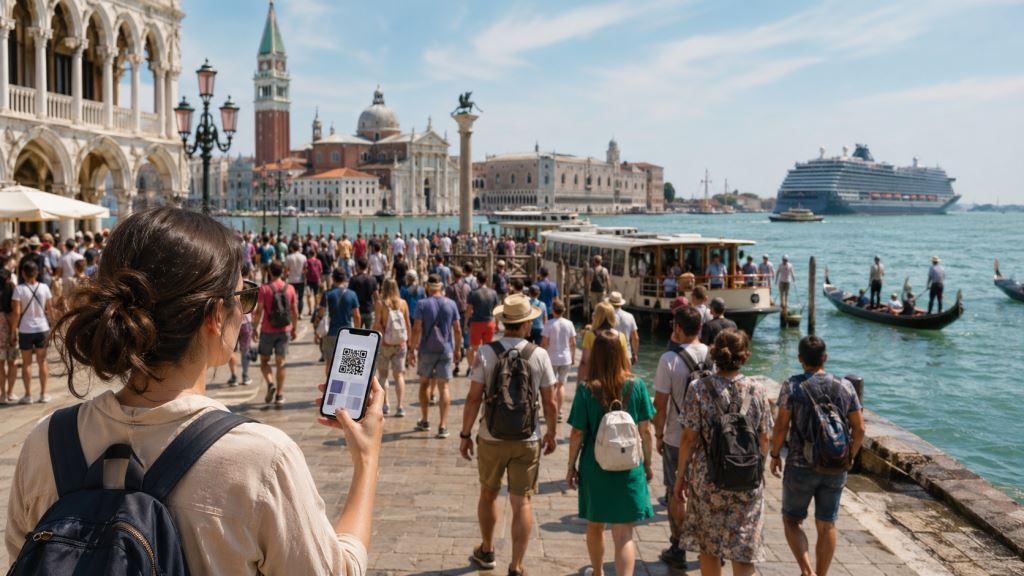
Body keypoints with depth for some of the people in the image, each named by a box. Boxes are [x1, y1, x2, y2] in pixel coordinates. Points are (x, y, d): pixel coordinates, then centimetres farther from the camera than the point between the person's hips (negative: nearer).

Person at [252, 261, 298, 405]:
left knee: (264, 361, 11)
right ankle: (279, 394, 8)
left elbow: (259, 311, -10)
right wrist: (294, 329, 15)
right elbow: (295, 312, 4)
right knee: (280, 363, 7)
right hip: (284, 330, 2)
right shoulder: (290, 288, 1)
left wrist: (254, 328, 0)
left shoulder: (264, 289, -8)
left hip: (268, 330, -2)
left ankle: (271, 384, -12)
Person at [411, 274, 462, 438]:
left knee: (424, 383, 17)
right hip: (446, 350, 1)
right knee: (443, 387, 2)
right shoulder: (451, 304, 1)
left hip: (426, 350, -1)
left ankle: (424, 421, 25)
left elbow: (417, 329, -12)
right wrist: (457, 349, 13)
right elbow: (457, 330, 3)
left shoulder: (422, 304, -7)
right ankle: (443, 426, -3)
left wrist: (413, 348, -5)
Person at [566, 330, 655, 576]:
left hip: (594, 467, 1)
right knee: (624, 534, 3)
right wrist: (648, 463, 12)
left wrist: (571, 466, 6)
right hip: (629, 468, 0)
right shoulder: (637, 386, -8)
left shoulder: (586, 390, -11)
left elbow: (577, 434, -7)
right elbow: (646, 431, -2)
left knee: (595, 525, 22)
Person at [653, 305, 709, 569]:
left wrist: (659, 435, -2)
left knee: (676, 494, 10)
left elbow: (661, 403, -14)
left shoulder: (670, 358, -16)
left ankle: (677, 550, 18)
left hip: (677, 438, -4)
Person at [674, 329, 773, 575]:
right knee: (744, 550, 7)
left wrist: (680, 476, 2)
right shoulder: (757, 390, -5)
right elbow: (764, 439, 2)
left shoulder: (699, 389, -10)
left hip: (708, 478, -1)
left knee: (709, 546, 16)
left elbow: (689, 439, -9)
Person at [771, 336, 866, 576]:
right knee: (826, 525, 13)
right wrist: (850, 456, 14)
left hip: (800, 466, -3)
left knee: (792, 520, 12)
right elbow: (859, 428, 0)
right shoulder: (845, 386, -1)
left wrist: (775, 455, 1)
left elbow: (781, 426, -13)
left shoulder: (792, 386, -11)